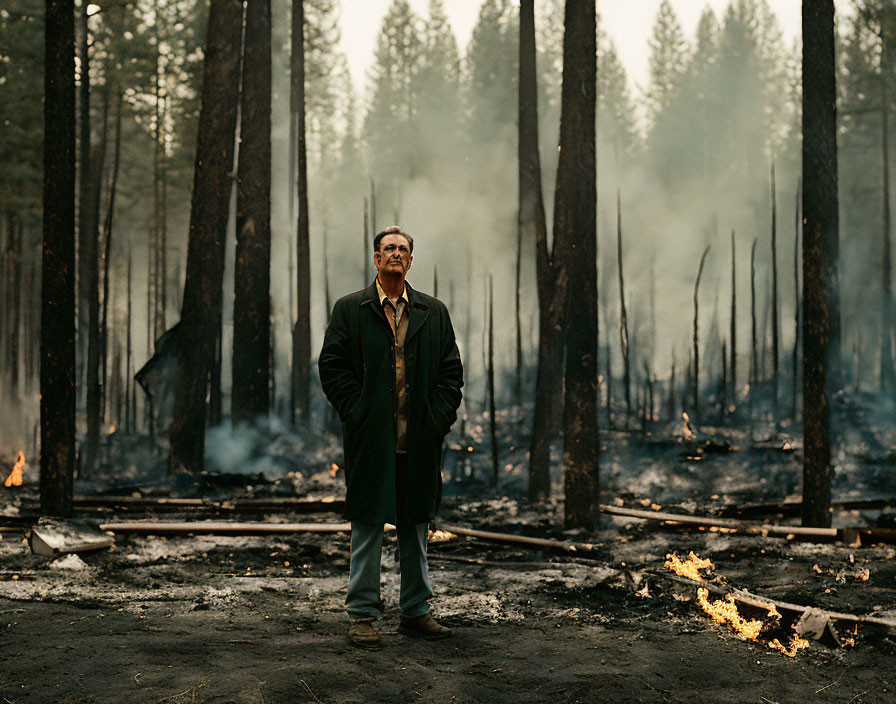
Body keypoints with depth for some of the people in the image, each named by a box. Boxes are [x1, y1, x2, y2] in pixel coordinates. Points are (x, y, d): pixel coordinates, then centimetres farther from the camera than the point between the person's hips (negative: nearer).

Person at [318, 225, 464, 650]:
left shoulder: (434, 312, 12)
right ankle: (362, 615, 9)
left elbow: (451, 371, 10)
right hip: (371, 440, -3)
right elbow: (332, 367, -1)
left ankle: (416, 612, 21)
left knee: (416, 527, 11)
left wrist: (439, 418, -3)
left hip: (420, 440, 3)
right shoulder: (350, 309, 4)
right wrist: (358, 414, -10)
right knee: (368, 527, 1)